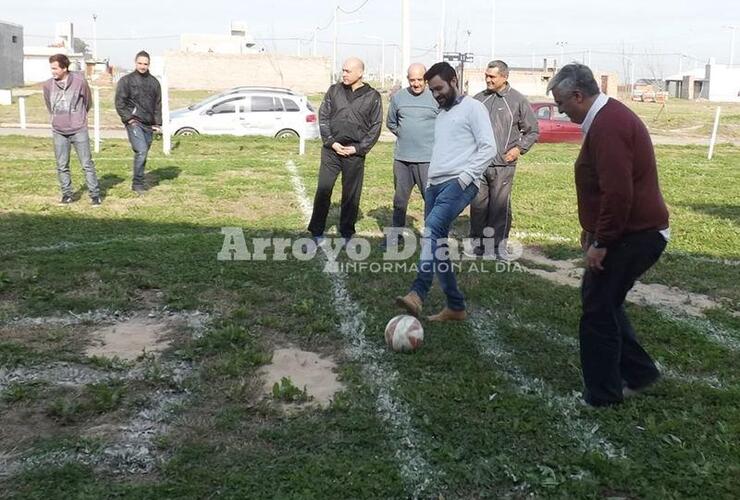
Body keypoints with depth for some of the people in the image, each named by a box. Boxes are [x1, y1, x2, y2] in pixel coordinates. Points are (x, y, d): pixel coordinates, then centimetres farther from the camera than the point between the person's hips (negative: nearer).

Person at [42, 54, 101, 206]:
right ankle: (67, 194, 19)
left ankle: (95, 195, 7)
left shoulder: (79, 81, -8)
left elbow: (87, 102, 7)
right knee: (62, 166, 7)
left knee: (87, 164, 0)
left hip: (79, 130, -3)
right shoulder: (48, 85, -2)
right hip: (59, 132, 3)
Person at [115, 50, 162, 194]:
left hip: (149, 125, 5)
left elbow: (158, 104, 17)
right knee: (141, 151, -18)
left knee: (144, 153, 9)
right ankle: (137, 183, -10)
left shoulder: (154, 82, 13)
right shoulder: (127, 80, 0)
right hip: (134, 123, -5)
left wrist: (157, 123, 9)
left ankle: (139, 182, 20)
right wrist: (128, 118, -11)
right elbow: (119, 103, -2)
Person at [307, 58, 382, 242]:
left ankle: (346, 233, 18)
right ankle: (316, 232, 10)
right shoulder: (334, 90, 6)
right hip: (331, 149, 1)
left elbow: (375, 127, 0)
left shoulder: (372, 96, 1)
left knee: (351, 195, 6)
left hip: (355, 153, -1)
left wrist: (358, 148, -8)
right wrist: (331, 142, -6)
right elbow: (323, 117, 5)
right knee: (323, 190, 1)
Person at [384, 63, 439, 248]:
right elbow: (391, 123, 18)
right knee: (400, 199, 14)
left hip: (428, 159, -4)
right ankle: (395, 234, 26)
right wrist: (404, 136, 10)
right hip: (402, 158, 4)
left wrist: (434, 139, 0)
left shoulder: (437, 98, -5)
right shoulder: (398, 97, 5)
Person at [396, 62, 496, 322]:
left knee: (433, 228, -31)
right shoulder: (441, 115, 25)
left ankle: (418, 293, -40)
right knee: (436, 242, 4)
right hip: (436, 184, 9)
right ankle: (456, 306, 12)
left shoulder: (472, 107, 0)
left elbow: (488, 148, -9)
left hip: (459, 183, -9)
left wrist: (466, 176, -16)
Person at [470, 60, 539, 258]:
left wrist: (519, 148, -5)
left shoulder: (518, 100, 0)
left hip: (503, 165, -3)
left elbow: (533, 131, 6)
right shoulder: (479, 98, 10)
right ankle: (477, 240, 21)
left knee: (500, 205, 0)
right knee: (478, 204, 8)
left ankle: (499, 244, 10)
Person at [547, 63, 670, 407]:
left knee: (598, 309, -1)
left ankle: (602, 393, 11)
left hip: (633, 235, -10)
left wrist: (602, 243, -21)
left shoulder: (608, 126, -22)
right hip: (635, 232, 10)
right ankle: (638, 372, 28)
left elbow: (618, 193, -28)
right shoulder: (608, 116, 13)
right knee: (605, 301, 19)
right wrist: (592, 229, 22)